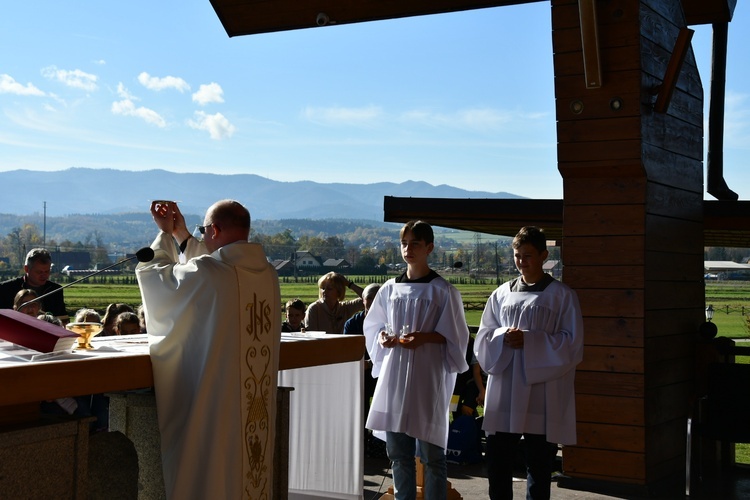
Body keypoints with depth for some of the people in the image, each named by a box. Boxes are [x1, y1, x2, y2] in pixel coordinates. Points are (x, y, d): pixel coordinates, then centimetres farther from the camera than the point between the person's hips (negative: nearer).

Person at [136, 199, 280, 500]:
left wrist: (165, 233, 14)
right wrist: (181, 234, 23)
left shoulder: (207, 273, -18)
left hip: (214, 399, -6)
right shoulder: (267, 273, 2)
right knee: (251, 473, 15)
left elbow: (149, 271, -1)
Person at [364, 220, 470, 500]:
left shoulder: (442, 290, -3)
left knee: (431, 453, -2)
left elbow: (454, 336, -3)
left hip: (428, 377, -4)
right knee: (398, 451, 9)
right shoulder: (390, 289, 10)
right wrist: (382, 337, -4)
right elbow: (373, 327, 17)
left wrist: (424, 337, -18)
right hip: (394, 374, 4)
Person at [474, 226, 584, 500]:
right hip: (503, 391, 4)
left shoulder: (562, 295, -1)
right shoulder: (501, 294, 11)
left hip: (541, 393, -3)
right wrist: (504, 337, -12)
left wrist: (529, 340, -16)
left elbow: (572, 343, -7)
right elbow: (483, 337, 9)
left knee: (538, 464, 4)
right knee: (497, 461, 6)